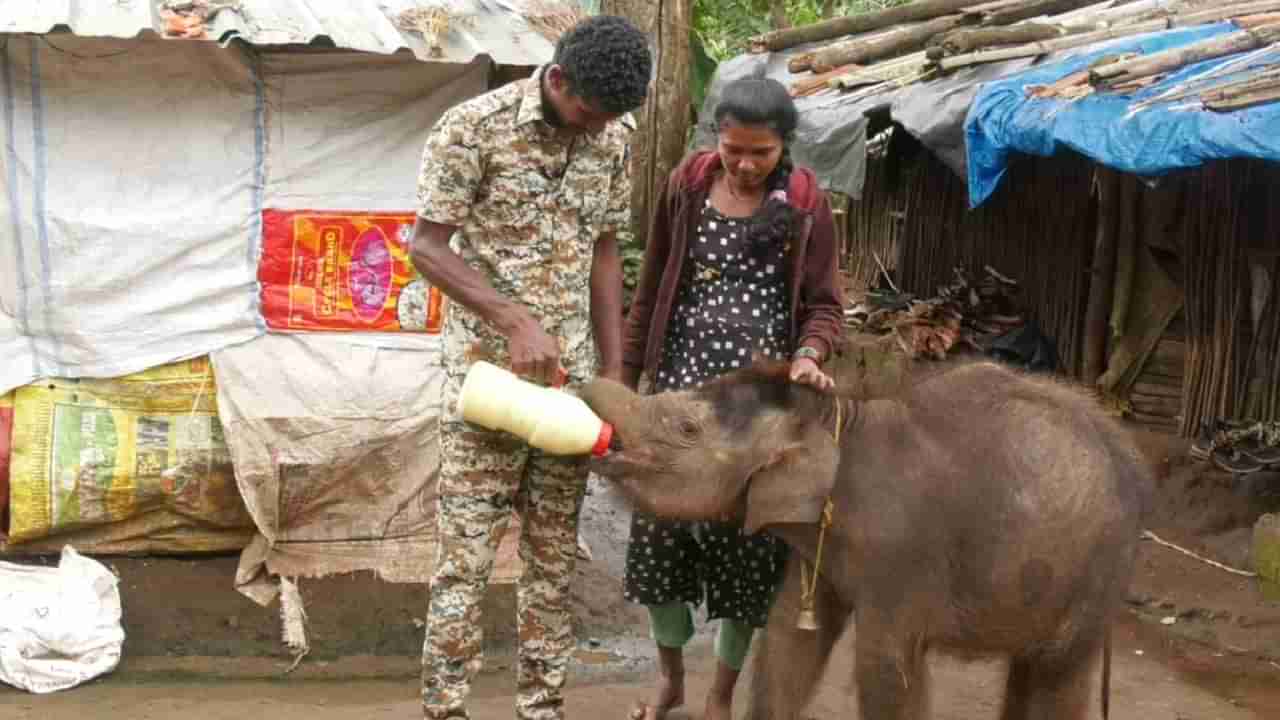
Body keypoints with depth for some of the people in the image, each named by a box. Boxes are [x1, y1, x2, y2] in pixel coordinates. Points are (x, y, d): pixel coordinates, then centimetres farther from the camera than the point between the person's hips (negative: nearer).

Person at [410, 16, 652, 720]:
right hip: (487, 373, -5)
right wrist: (516, 321, -20)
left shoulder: (612, 138, 4)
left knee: (554, 556, 9)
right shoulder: (473, 126, -13)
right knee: (466, 559, -5)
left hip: (570, 376, 5)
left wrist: (613, 371, 9)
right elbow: (427, 247, -11)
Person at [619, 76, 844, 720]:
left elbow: (823, 305, 1)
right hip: (682, 381, 2)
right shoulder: (687, 185, 1)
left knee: (745, 542, 2)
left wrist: (809, 355, -21)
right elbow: (652, 289, 8)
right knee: (660, 529, 2)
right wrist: (626, 380, 8)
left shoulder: (806, 204, -3)